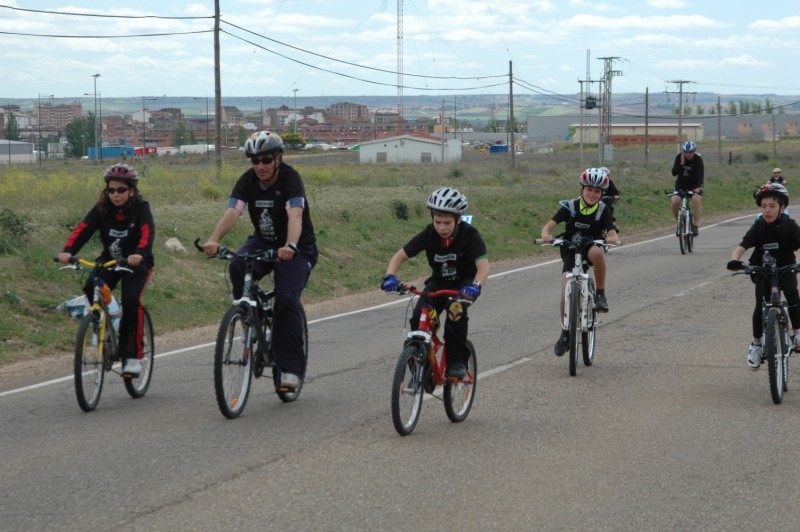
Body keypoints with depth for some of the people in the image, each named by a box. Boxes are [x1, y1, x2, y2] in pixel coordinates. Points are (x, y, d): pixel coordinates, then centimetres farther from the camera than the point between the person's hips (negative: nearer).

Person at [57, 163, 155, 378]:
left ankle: (133, 356, -15)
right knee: (91, 288, -26)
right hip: (109, 259, 3)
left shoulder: (141, 208, -17)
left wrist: (140, 254, -55)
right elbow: (83, 229, -21)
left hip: (137, 262, -3)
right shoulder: (102, 209, -8)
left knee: (131, 300, -26)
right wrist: (68, 251, -40)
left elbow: (147, 233, -34)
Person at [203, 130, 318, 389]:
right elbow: (232, 213, -24)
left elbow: (295, 216, -37)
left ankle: (292, 368, -14)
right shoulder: (248, 181, -10)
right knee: (237, 267, -29)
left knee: (287, 300, -21)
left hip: (297, 248, -4)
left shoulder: (290, 178, -22)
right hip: (263, 241, 4)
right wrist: (213, 240, -43)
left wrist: (290, 247, -56)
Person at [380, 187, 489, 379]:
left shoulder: (470, 235, -25)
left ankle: (457, 362, -18)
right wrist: (390, 276, -35)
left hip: (464, 283, -3)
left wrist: (475, 286, -58)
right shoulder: (429, 234, -18)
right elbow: (400, 255, -14)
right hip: (439, 281, 3)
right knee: (418, 318, -21)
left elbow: (483, 265, -37)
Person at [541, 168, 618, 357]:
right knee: (566, 290, -18)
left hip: (590, 249, 0)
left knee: (597, 252, -38)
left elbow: (613, 234, -17)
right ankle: (565, 332, -3)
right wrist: (546, 235, -41)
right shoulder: (570, 207, -9)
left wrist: (611, 239, -42)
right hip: (570, 251, 0)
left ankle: (600, 295, -22)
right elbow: (549, 225, -18)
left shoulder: (603, 210, -8)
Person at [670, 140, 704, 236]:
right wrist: (681, 164, -32)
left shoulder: (698, 159, -19)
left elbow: (701, 174, -29)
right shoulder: (679, 157, -13)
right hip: (681, 183, 2)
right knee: (675, 201, -21)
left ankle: (695, 225, -23)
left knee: (696, 199, -30)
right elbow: (674, 173, -17)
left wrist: (698, 187, -44)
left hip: (694, 185, -2)